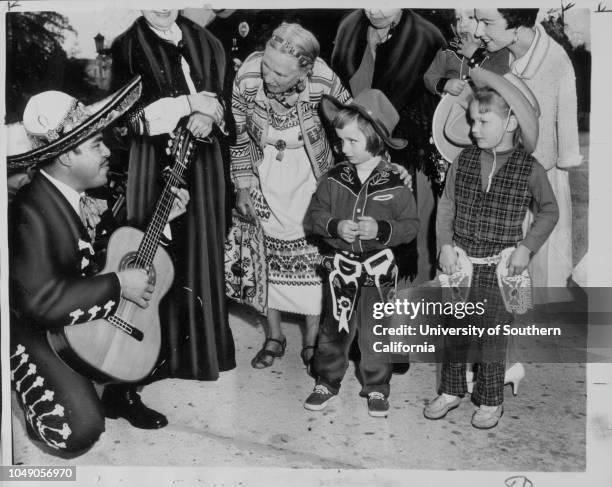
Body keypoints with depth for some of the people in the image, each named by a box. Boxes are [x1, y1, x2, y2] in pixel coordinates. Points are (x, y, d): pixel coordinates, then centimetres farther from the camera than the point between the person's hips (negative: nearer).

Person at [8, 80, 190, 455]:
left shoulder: (80, 193, -4)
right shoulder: (33, 212, -28)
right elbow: (41, 300, -35)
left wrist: (161, 217, -2)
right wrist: (119, 285, -30)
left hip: (91, 316, 8)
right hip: (39, 331, -8)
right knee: (80, 430, -19)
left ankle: (121, 395, 20)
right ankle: (32, 405, 16)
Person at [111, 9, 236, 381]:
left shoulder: (203, 40, 15)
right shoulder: (128, 45, 4)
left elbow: (221, 94, 11)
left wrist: (208, 115, -13)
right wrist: (192, 109, -12)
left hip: (202, 153, 3)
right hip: (156, 154, -3)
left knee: (203, 243, 6)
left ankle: (205, 343, 17)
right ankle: (166, 349, 6)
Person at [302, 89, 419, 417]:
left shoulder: (395, 186, -9)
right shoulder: (334, 180, -5)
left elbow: (411, 225, -6)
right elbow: (313, 216, -2)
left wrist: (381, 229, -22)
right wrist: (335, 226, -20)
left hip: (379, 269, -1)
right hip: (341, 266, 2)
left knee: (375, 333, 11)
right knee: (334, 329, 12)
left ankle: (376, 388, 29)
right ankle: (327, 382, 31)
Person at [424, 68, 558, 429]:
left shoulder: (530, 168, -8)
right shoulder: (463, 161, -1)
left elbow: (549, 211, 3)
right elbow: (447, 205, 3)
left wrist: (527, 247, -7)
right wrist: (445, 244, -7)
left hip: (499, 266, -3)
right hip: (460, 261, 3)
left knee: (493, 335, 8)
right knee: (455, 331, 14)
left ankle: (491, 401, 28)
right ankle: (452, 390, 33)